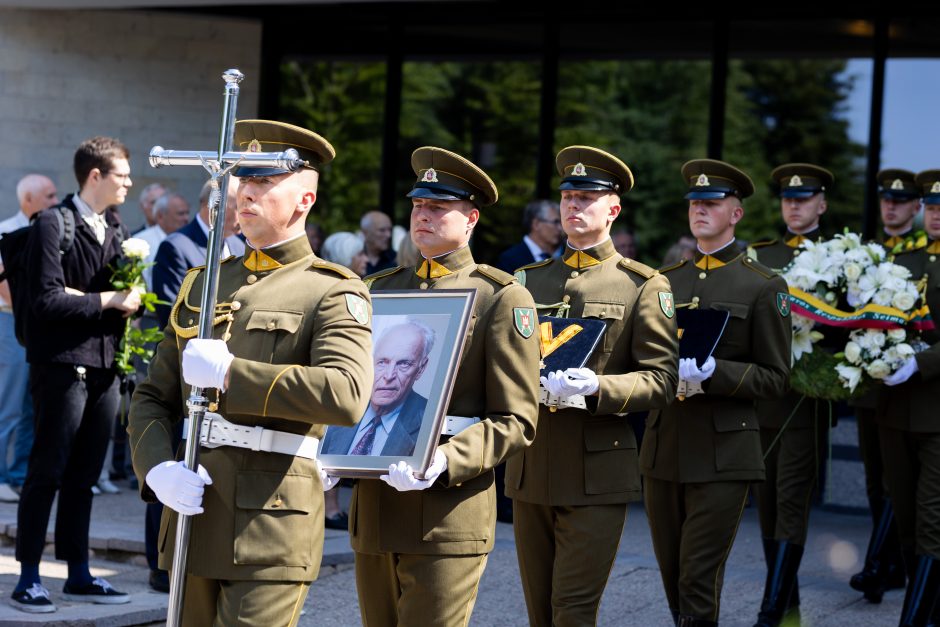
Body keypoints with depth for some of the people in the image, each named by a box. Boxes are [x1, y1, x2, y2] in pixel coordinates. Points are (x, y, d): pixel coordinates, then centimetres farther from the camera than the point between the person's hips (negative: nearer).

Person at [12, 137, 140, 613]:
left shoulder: (115, 230, 14)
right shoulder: (53, 226, -9)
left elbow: (126, 297, 18)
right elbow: (46, 301, -17)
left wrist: (105, 299, -3)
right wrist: (104, 299, -15)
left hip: (105, 366, 7)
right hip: (63, 364, -7)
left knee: (83, 476, 12)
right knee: (47, 472, -3)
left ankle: (78, 574, 19)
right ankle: (28, 579, 2)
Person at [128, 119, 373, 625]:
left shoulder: (333, 293, -3)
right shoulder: (204, 283, 15)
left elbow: (345, 395, -22)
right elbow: (152, 398, 15)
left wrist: (230, 373, -19)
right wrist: (157, 467, -6)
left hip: (270, 522, -6)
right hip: (193, 514, 6)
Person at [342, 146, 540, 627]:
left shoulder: (502, 298, -1)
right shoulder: (380, 290, 15)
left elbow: (516, 423, -6)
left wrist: (444, 462, -22)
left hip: (448, 516, -5)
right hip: (374, 513, 5)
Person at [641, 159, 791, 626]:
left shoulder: (764, 285, 0)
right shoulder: (666, 280, 14)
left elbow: (775, 379, -3)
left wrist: (711, 372, -19)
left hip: (723, 452, -5)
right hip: (663, 447, 5)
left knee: (699, 583, -7)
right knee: (672, 579, 10)